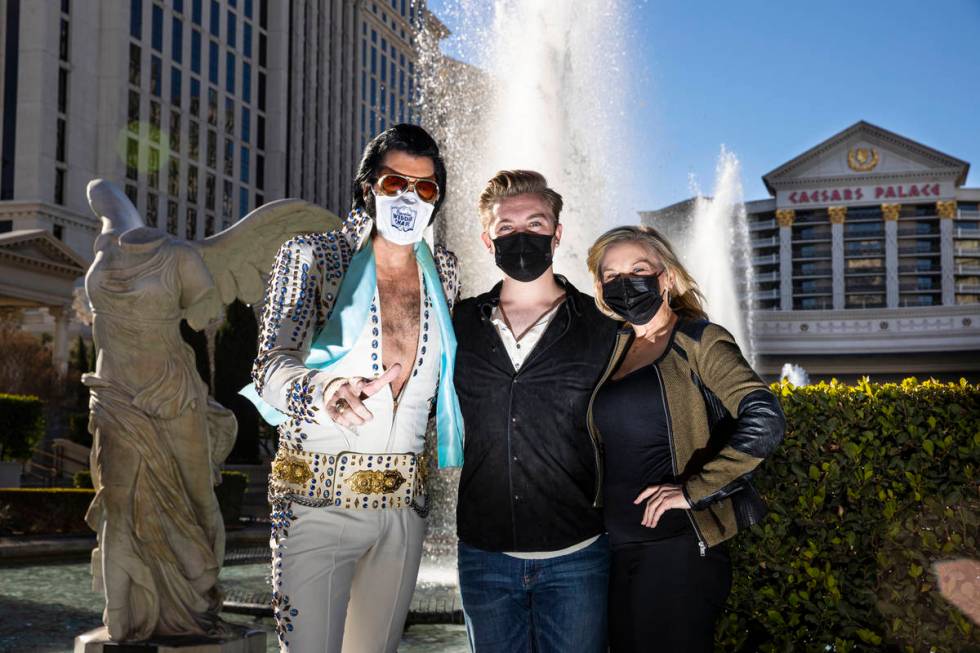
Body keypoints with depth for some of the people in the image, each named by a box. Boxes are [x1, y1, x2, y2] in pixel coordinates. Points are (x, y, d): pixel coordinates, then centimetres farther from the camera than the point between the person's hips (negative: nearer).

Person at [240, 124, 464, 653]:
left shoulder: (443, 273, 10)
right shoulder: (311, 256, -3)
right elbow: (272, 365, -17)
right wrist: (324, 388, -38)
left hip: (403, 504, 4)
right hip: (318, 496, -4)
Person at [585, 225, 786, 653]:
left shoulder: (698, 341, -5)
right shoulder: (615, 349, 12)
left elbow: (764, 422, -19)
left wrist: (694, 489, -17)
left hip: (678, 547, -6)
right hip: (617, 548, 6)